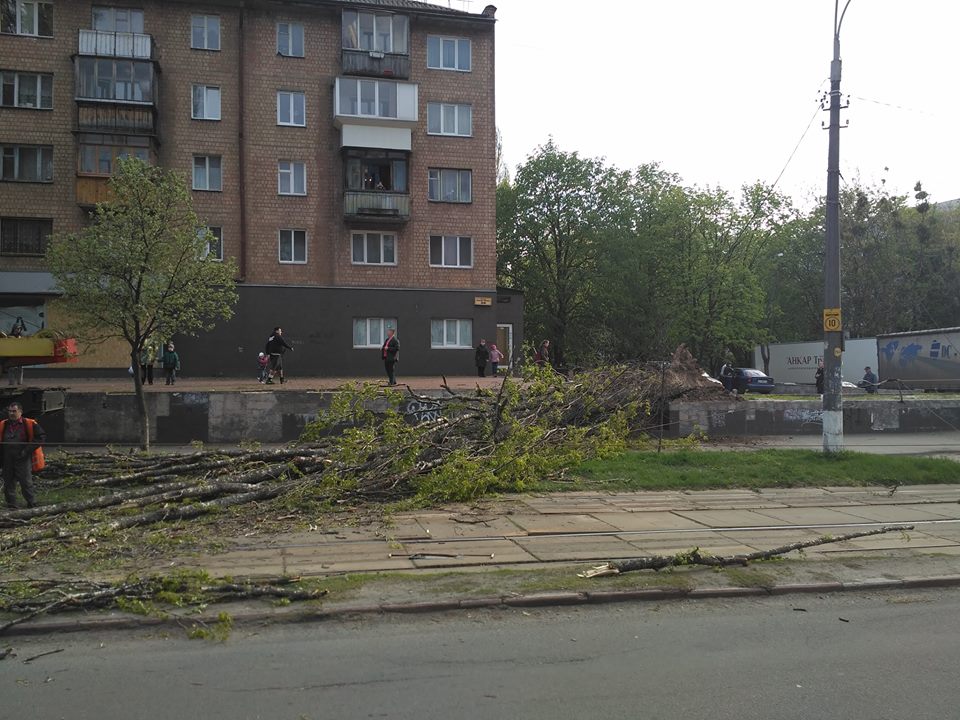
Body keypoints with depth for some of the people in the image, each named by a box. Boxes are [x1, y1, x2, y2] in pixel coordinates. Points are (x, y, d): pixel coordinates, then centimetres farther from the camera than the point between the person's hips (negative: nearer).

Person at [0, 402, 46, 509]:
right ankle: (11, 507, 16)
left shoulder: (30, 424, -5)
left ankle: (32, 505, 5)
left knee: (26, 484, -3)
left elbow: (42, 437, -6)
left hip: (23, 459, -5)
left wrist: (27, 450, -11)